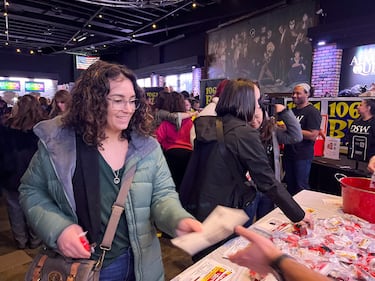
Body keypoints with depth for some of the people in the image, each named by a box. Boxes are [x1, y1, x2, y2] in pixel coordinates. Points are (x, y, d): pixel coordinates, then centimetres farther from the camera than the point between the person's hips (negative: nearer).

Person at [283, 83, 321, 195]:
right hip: (288, 154, 8)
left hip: (302, 156, -7)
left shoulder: (313, 112, -11)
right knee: (290, 185, 15)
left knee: (301, 187, 2)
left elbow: (313, 135, -21)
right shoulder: (292, 111, 14)